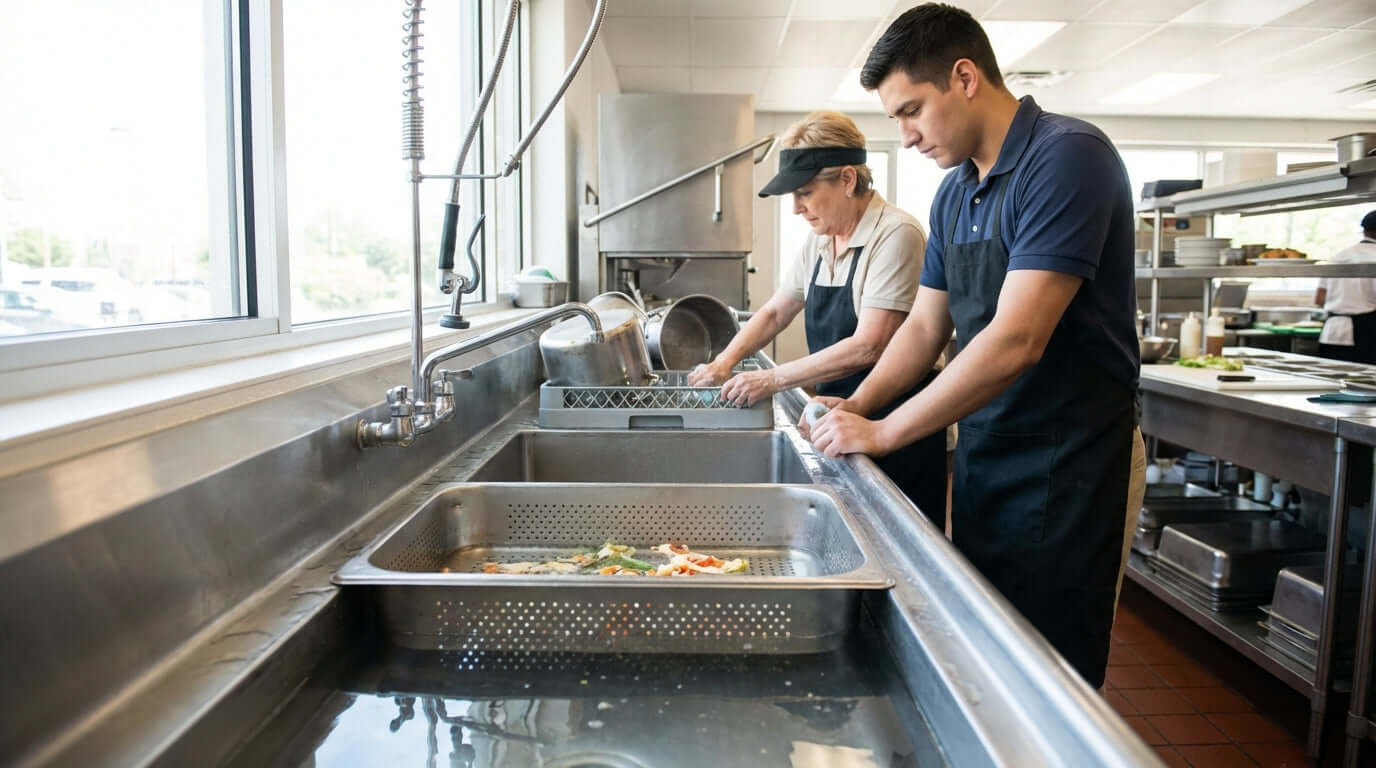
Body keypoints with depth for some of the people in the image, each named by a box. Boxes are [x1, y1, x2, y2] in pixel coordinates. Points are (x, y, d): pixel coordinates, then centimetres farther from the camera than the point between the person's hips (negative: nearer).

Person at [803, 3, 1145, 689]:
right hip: (981, 453, 8)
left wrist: (884, 432, -19)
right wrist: (857, 406, -2)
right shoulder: (954, 192, 9)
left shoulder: (1068, 157, -17)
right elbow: (925, 326, 14)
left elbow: (1017, 341, -24)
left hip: (1068, 459, -8)